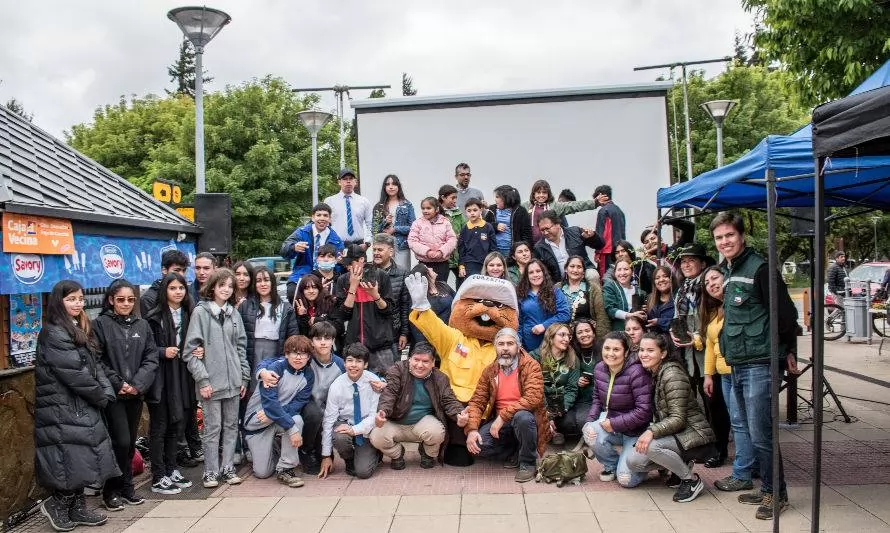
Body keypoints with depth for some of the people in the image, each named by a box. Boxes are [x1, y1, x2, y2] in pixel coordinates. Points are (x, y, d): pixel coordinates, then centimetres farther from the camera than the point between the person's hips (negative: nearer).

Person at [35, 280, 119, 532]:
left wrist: (107, 392, -3)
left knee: (83, 460, 12)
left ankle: (77, 508, 21)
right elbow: (74, 373, -19)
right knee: (73, 460, -6)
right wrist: (102, 397, -10)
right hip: (63, 409, -9)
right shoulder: (53, 334, -15)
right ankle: (55, 504, 13)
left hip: (82, 406, 9)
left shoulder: (81, 330, 14)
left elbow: (95, 366, 12)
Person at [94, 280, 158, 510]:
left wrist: (138, 384, -8)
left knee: (130, 442, 10)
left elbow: (151, 359, 5)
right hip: (112, 394, -4)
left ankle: (126, 487, 23)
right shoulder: (100, 324, -4)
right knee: (121, 442, -7)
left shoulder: (142, 325, 9)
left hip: (136, 394, 4)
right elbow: (97, 361, -9)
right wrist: (118, 383, -13)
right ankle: (112, 491, 9)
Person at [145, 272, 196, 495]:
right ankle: (158, 478, 10)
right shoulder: (154, 317, -8)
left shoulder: (188, 315, 9)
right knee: (159, 427, 3)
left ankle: (171, 470, 26)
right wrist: (163, 352, -23)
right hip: (160, 378, -5)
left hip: (182, 377, 6)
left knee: (176, 426, 13)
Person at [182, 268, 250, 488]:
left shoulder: (234, 313, 9)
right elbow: (190, 350, -8)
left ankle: (228, 467, 21)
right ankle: (211, 471, 13)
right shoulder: (201, 312, -5)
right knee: (213, 427, 2)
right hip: (211, 380, -5)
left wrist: (244, 377, 9)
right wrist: (202, 379, -13)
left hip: (232, 380, 5)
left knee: (231, 425, 10)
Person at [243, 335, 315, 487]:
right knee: (262, 472, -10)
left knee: (297, 419, -31)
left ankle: (285, 469, -18)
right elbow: (269, 401, -29)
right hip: (257, 422, -3)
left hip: (283, 415, 4)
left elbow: (300, 402, -12)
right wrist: (292, 429, -34)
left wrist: (272, 414, -28)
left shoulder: (308, 375, -6)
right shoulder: (276, 368, -20)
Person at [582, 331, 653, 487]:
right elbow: (597, 398, 10)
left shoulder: (637, 373, -23)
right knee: (590, 432, -29)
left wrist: (614, 424, -23)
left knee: (626, 480, -14)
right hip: (610, 422, 5)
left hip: (635, 431, -5)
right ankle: (612, 465, 3)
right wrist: (590, 421, -8)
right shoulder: (599, 368, -2)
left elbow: (644, 411, -26)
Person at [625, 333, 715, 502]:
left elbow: (678, 419, -25)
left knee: (651, 446, -33)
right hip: (674, 435, 8)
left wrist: (652, 431, -37)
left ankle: (692, 480, -9)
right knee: (633, 462, -6)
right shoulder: (653, 374, 7)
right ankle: (682, 465, 13)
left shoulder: (672, 375, -19)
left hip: (694, 435, -8)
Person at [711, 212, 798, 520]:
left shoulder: (759, 268, -12)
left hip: (760, 364, -8)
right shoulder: (728, 272, 14)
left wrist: (789, 351, -5)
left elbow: (785, 312, -12)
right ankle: (767, 488, 26)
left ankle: (776, 494, 12)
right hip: (737, 365, 8)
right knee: (753, 433, 14)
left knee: (761, 434, -3)